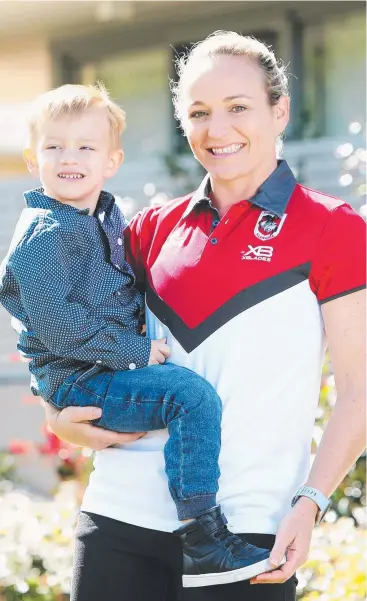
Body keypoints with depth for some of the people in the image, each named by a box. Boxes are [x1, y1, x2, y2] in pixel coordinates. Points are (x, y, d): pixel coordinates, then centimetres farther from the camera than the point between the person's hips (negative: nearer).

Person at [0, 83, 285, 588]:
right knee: (193, 395, -24)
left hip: (108, 368, 10)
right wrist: (136, 351, -20)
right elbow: (56, 323, -24)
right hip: (77, 380, -10)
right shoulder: (46, 235, -16)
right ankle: (201, 543, -26)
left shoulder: (105, 218, 13)